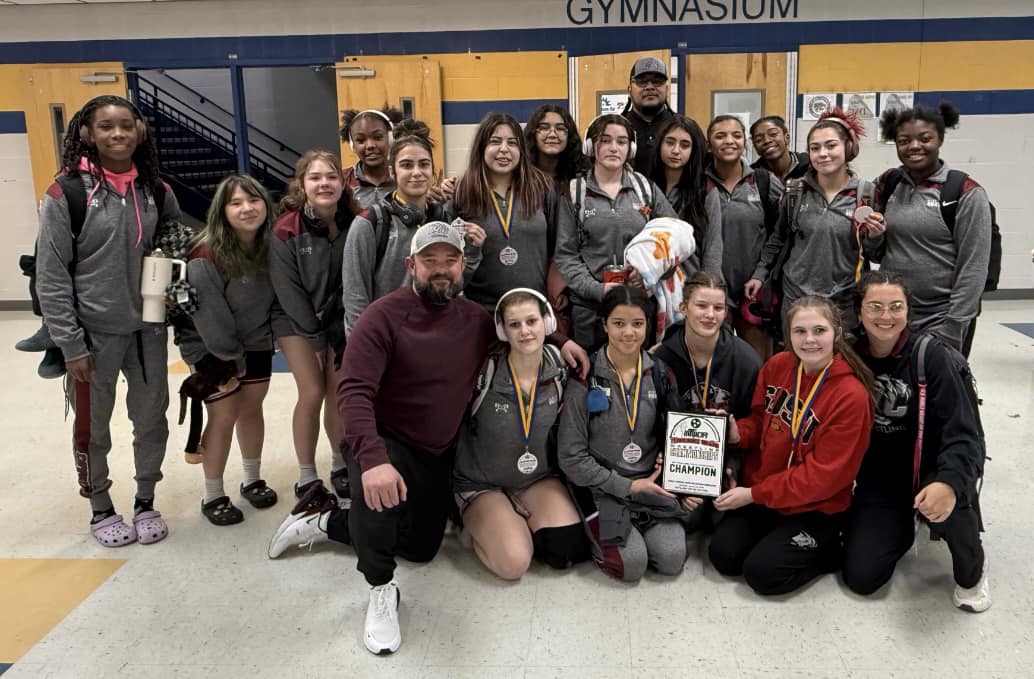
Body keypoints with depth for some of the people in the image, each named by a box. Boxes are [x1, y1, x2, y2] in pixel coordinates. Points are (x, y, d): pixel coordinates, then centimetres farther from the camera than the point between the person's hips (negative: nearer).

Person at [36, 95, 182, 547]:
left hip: (149, 329, 3)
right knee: (93, 425, 12)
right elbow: (51, 277, -9)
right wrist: (70, 345, -11)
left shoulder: (157, 192, 2)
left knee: (152, 418, 12)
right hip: (94, 333, -3)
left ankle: (146, 502, 31)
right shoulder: (66, 195, -10)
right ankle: (100, 509, 32)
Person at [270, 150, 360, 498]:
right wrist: (316, 339, -11)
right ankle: (306, 476, 8)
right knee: (312, 393, -8)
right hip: (296, 320, -2)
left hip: (339, 319, 2)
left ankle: (340, 465, 21)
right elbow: (288, 290, -14)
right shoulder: (286, 231, -18)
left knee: (338, 393, 0)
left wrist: (333, 334, -8)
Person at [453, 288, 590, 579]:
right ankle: (478, 525, 10)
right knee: (514, 563, -22)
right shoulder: (485, 372, -21)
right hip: (482, 484, -3)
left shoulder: (560, 368, -7)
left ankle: (519, 519, 11)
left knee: (568, 549, -19)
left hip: (540, 479, 4)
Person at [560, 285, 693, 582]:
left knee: (672, 559, -16)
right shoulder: (585, 378, -10)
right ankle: (596, 527, 8)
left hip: (653, 485, 3)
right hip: (603, 489, -3)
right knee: (632, 563, -20)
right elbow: (571, 457, -9)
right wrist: (627, 486, -11)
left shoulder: (659, 374, 3)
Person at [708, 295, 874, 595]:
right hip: (758, 489, 5)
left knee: (761, 572, -13)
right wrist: (738, 433, -14)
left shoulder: (852, 396, -22)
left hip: (815, 508, -5)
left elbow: (824, 473, -20)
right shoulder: (777, 365, -5)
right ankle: (774, 533, 19)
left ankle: (832, 550, 10)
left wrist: (754, 494, -19)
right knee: (723, 556, -4)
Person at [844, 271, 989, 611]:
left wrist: (949, 482, -42)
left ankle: (972, 571, -3)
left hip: (931, 470, -3)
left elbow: (964, 433, -23)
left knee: (948, 506, -38)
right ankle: (900, 529, 27)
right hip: (879, 478, 3)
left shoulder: (933, 357, -17)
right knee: (860, 577, -6)